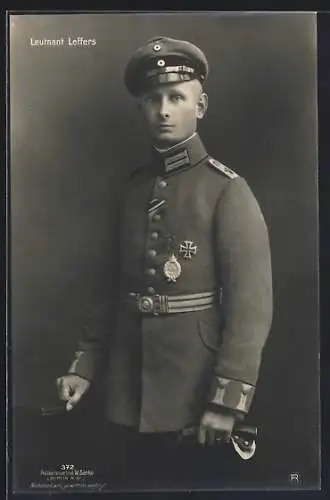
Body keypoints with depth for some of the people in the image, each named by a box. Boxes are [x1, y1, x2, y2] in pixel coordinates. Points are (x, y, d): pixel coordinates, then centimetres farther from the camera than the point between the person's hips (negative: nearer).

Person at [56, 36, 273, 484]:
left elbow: (251, 303, -15)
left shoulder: (228, 190, -10)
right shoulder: (133, 187, 6)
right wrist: (85, 363, 4)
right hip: (130, 386, 5)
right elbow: (115, 286, 9)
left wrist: (227, 399, -19)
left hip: (196, 390, -5)